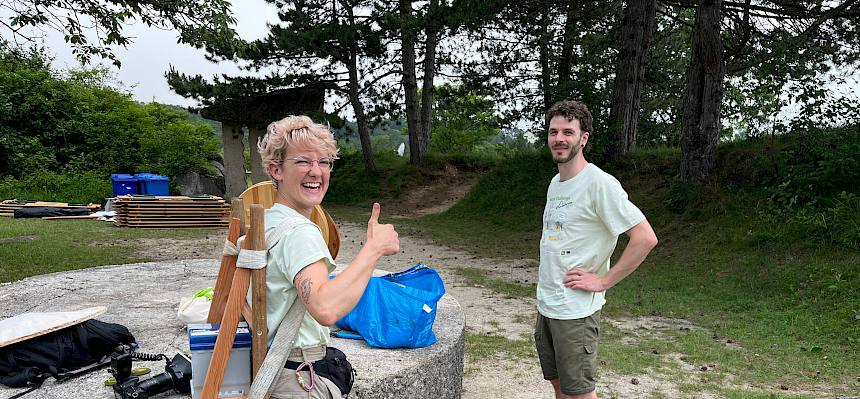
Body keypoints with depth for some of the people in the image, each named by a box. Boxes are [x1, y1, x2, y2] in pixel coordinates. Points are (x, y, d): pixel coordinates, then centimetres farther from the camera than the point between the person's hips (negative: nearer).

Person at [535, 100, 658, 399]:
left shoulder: (599, 182, -17)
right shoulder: (554, 184, 10)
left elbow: (645, 238, -21)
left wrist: (603, 281, -18)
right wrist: (546, 268, 11)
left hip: (575, 310, -8)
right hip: (545, 305, 8)